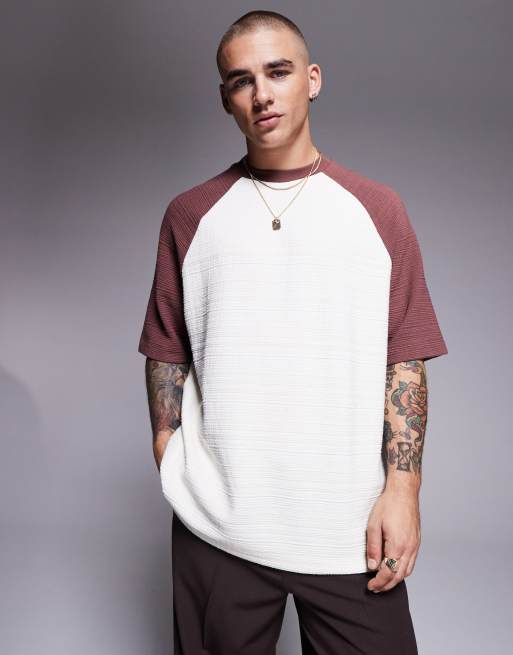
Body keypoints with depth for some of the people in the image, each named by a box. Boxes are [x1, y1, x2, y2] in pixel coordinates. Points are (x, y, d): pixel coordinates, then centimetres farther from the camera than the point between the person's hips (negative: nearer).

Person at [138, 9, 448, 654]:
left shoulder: (377, 208, 4)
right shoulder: (190, 214, 6)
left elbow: (403, 358, 1)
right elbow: (166, 354, 7)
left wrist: (403, 487, -6)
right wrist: (169, 461, -2)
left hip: (351, 526, 0)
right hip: (216, 524, 1)